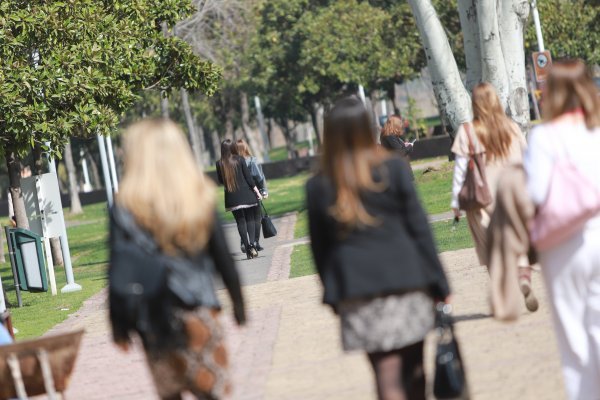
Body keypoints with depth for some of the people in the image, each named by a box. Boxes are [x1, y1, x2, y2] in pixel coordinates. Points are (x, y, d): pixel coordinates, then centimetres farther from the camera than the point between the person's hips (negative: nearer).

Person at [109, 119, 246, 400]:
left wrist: (118, 323, 2)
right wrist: (238, 302, 14)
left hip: (154, 320, -1)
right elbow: (222, 256, 3)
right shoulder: (201, 198, -1)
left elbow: (119, 270, -5)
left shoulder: (125, 207, -6)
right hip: (200, 310, 1)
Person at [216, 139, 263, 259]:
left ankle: (248, 249, 1)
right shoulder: (240, 160, -5)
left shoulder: (219, 164, -2)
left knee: (240, 222, 6)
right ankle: (252, 244, -12)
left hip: (232, 197, 1)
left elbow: (220, 181, 7)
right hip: (246, 194, -1)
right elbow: (248, 177, -4)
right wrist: (257, 191, 1)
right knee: (250, 219, 8)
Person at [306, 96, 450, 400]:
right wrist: (438, 283, 3)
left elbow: (320, 247, 7)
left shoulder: (318, 187, 2)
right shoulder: (393, 169, -2)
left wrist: (333, 295, 16)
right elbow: (419, 228, -2)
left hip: (356, 293, 1)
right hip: (405, 281, 0)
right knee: (413, 369, 14)